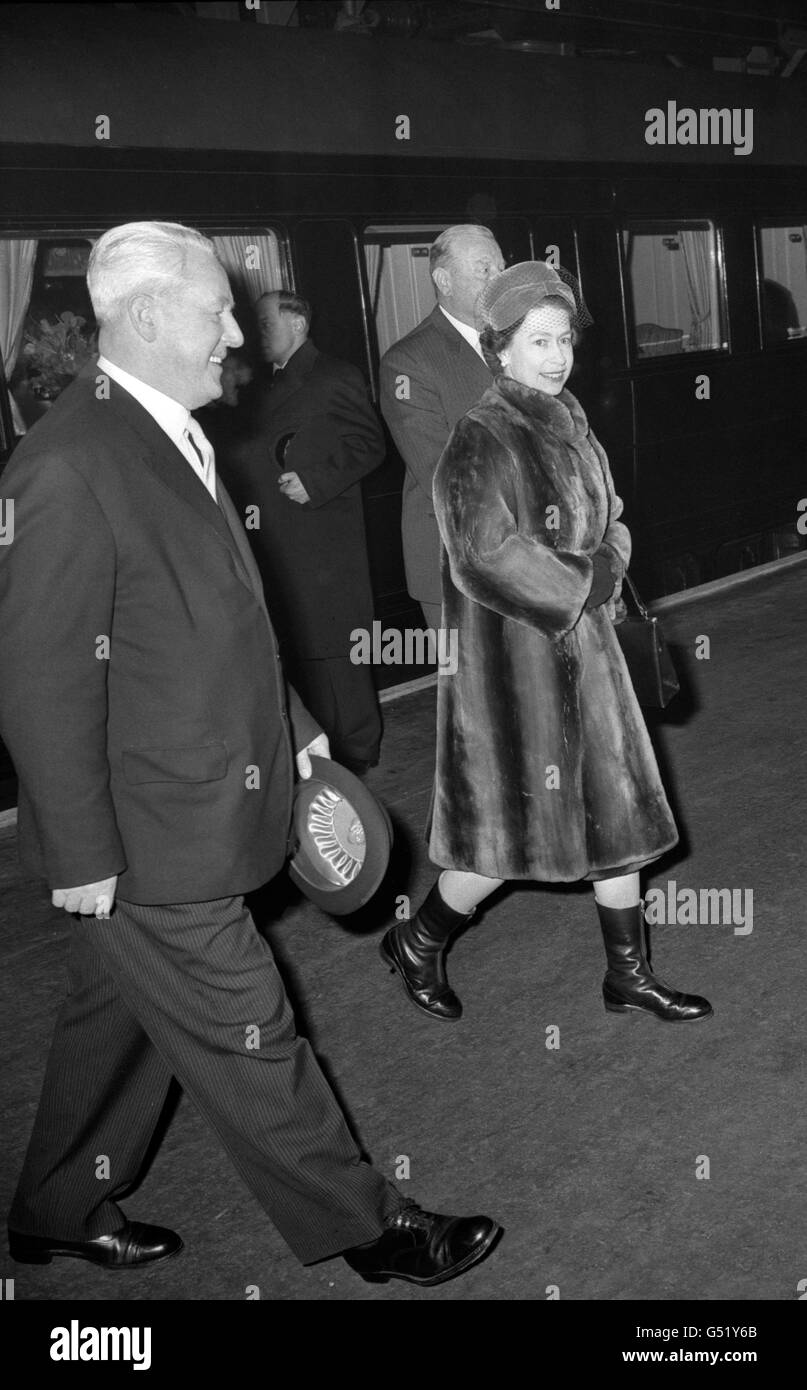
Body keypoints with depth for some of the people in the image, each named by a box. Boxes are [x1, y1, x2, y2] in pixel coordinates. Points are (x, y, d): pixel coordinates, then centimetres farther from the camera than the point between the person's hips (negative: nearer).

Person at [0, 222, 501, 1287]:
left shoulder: (172, 438, 10)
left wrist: (295, 730, 21)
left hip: (191, 802, 9)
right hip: (145, 838, -9)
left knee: (121, 1018, 21)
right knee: (245, 1038, 6)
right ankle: (360, 1225, 23)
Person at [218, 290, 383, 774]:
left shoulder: (337, 378, -2)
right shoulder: (267, 386, 21)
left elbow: (370, 444, -8)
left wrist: (316, 481, -16)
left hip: (324, 546, -7)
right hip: (277, 548, 7)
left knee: (331, 649, -4)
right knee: (297, 648, 9)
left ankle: (354, 750, 6)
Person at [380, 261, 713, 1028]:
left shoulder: (570, 425, 9)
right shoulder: (483, 440, -16)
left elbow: (611, 527, 14)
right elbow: (485, 555, -24)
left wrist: (599, 572, -6)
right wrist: (578, 585, -15)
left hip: (584, 648, 8)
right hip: (513, 657, -8)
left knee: (617, 808, 11)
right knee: (514, 826, 1)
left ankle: (628, 973, 25)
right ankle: (415, 945, 24)